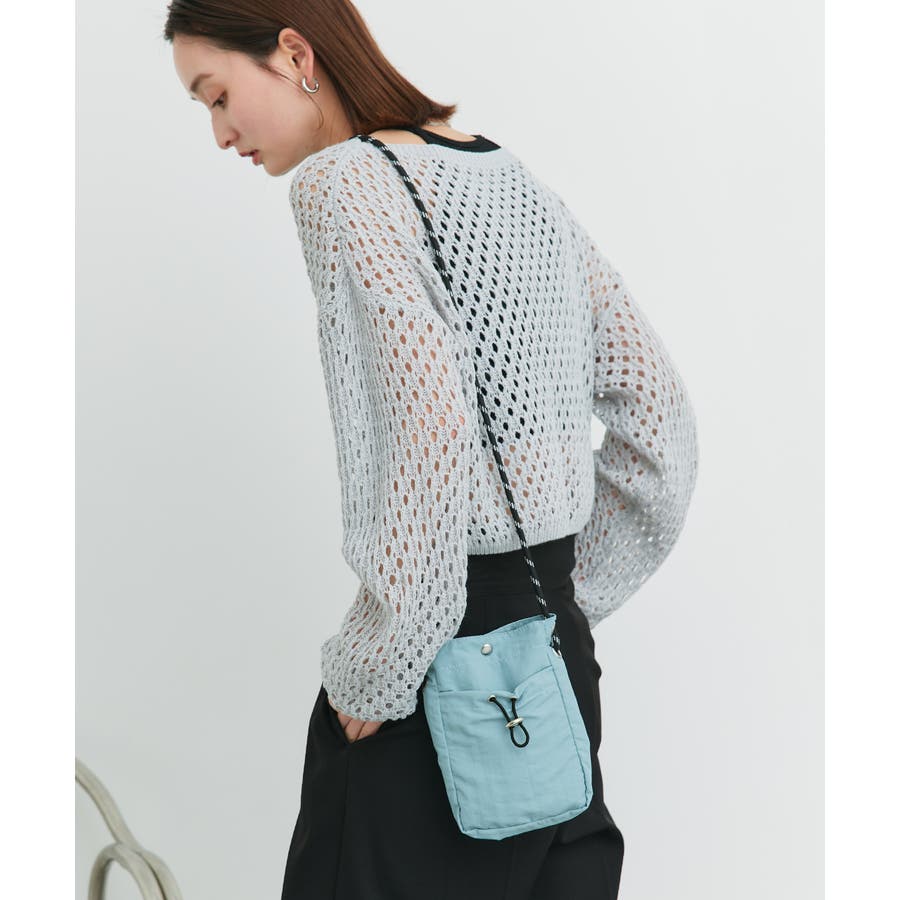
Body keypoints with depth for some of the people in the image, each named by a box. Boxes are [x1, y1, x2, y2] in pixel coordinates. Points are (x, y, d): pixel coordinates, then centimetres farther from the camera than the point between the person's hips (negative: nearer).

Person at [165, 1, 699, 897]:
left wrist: (370, 672, -16)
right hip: (555, 644, 8)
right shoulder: (517, 179, 11)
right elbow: (656, 406, 11)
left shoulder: (339, 180, -12)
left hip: (437, 654, -8)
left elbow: (429, 427, -26)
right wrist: (569, 595, 14)